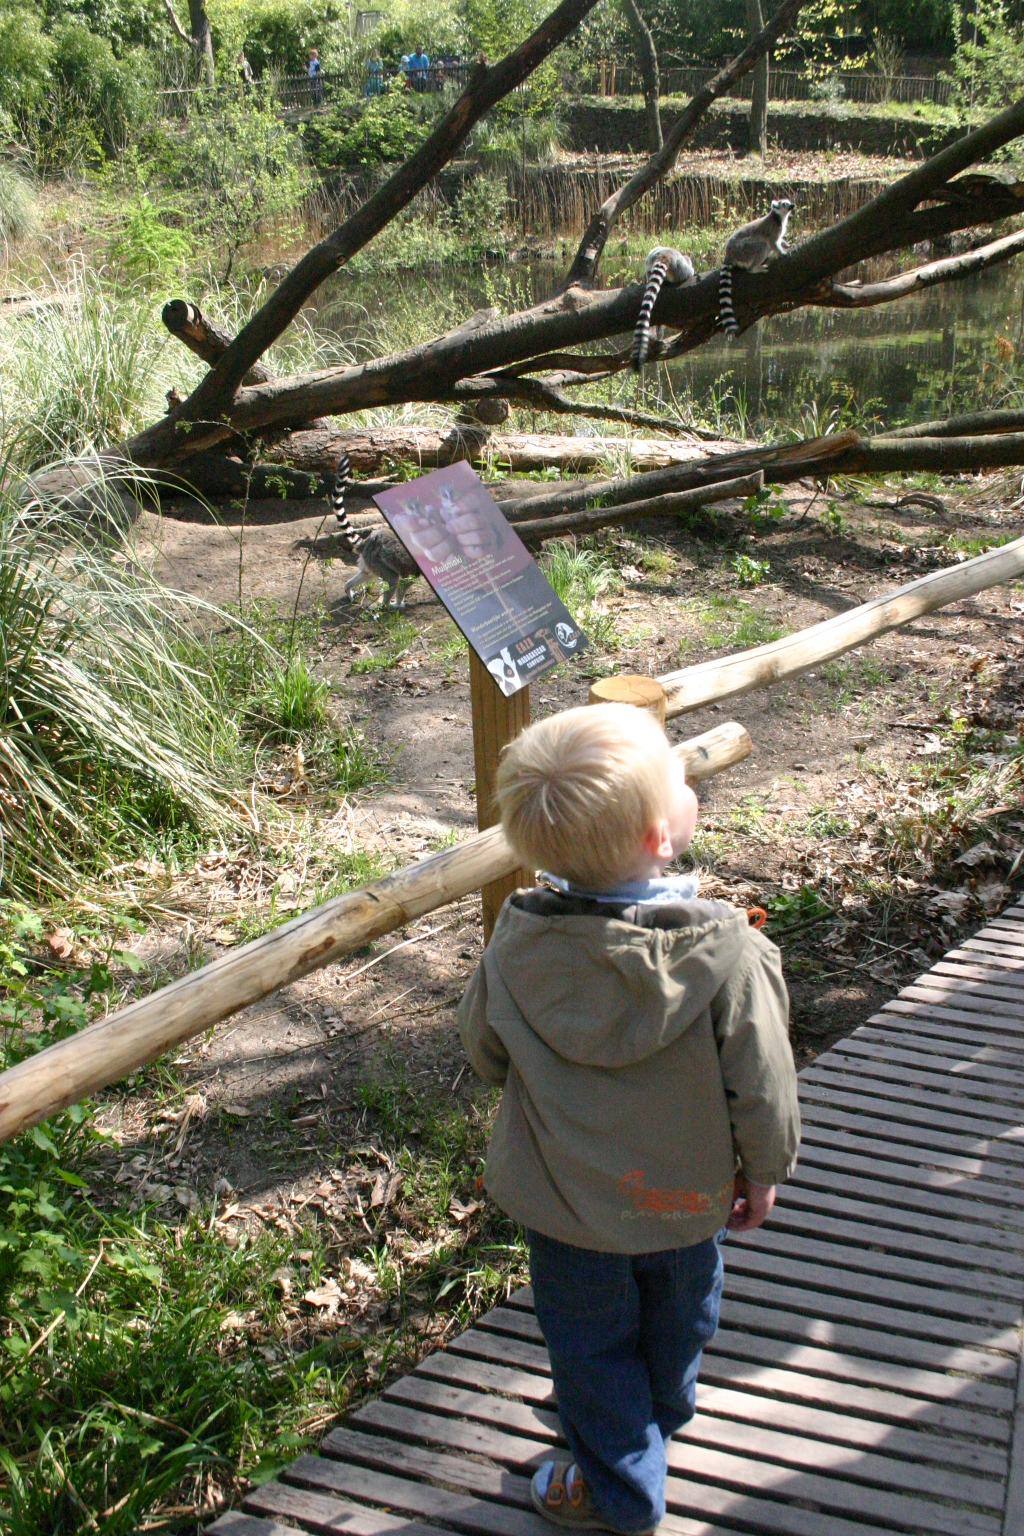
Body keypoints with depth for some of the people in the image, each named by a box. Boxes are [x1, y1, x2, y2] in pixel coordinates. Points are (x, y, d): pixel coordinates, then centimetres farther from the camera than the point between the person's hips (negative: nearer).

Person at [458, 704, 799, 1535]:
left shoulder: (518, 944, -22)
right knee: (676, 1324, 30)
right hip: (687, 1196, 1)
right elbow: (761, 1083, -18)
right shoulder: (724, 950, -29)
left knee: (593, 1344, 22)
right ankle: (655, 1427, 57)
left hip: (568, 1203, -1)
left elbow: (484, 1050, -5)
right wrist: (764, 1170, 1)